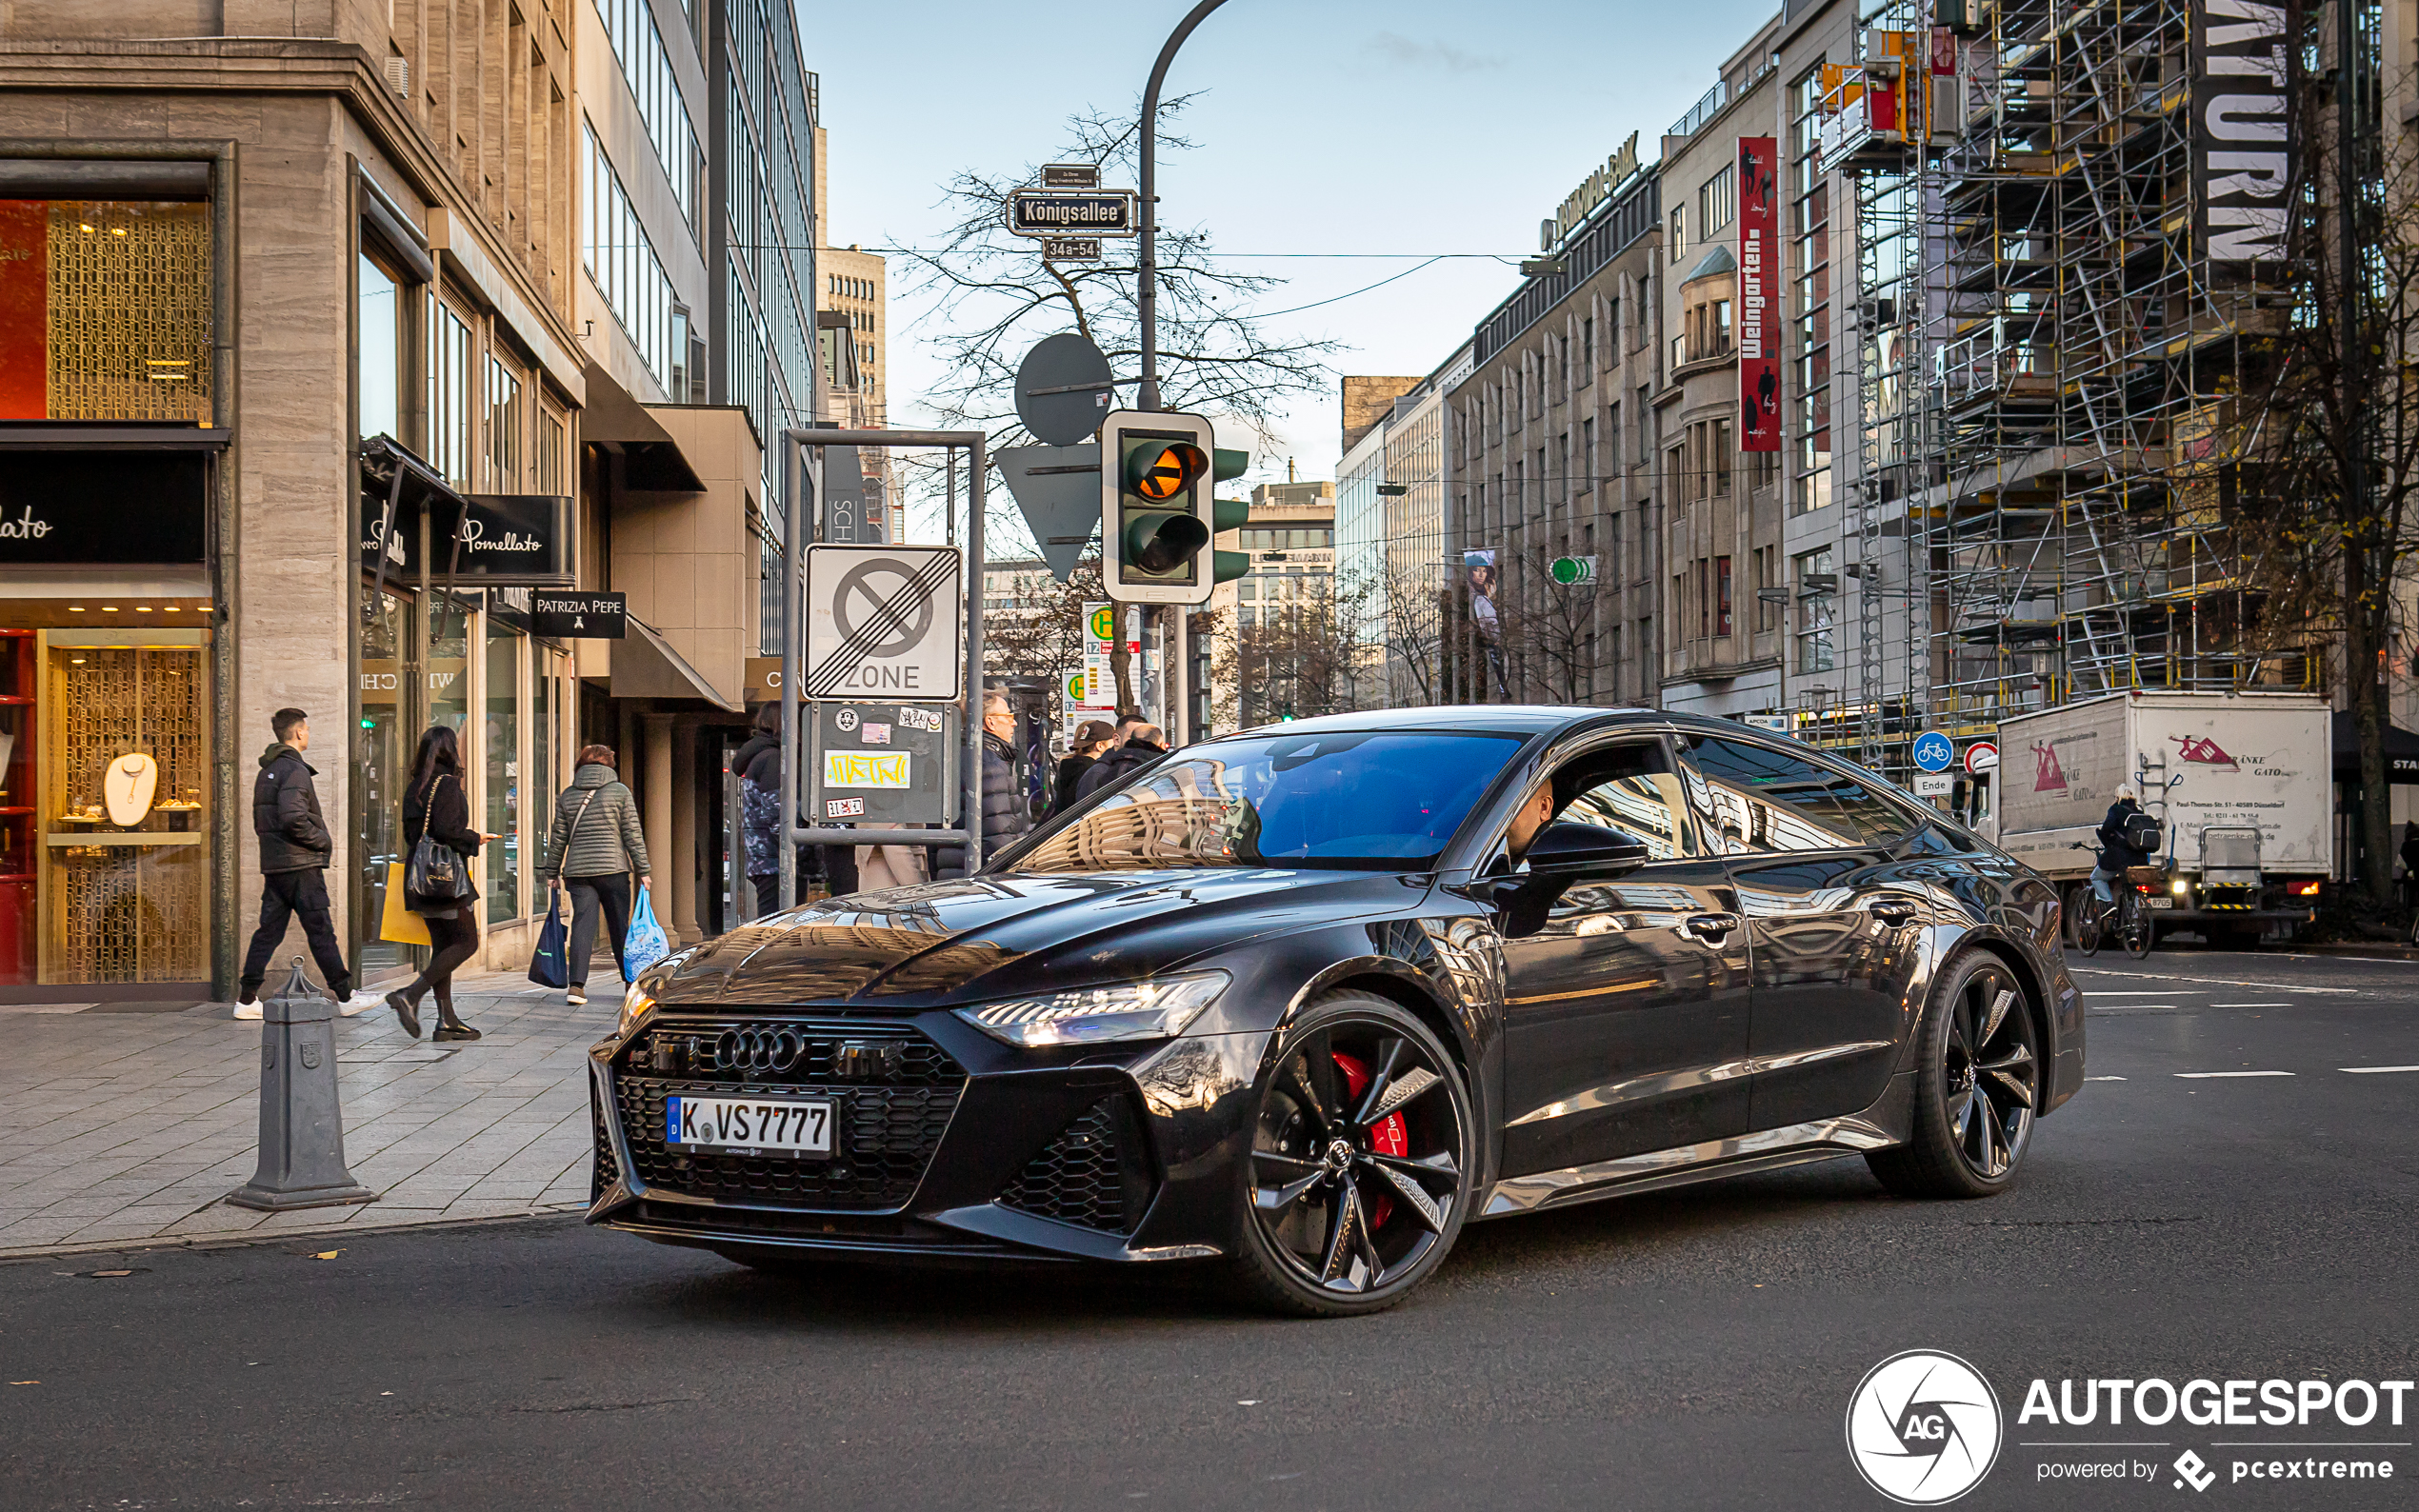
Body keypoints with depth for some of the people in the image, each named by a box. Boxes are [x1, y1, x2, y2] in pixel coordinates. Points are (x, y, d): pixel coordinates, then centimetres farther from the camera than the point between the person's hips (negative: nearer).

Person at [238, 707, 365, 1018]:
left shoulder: (267, 771, 17)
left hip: (273, 863, 9)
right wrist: (323, 841, -11)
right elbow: (293, 818, -24)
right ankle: (344, 997, 2)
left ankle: (247, 999, 6)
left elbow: (260, 822, 22)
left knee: (269, 930, 8)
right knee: (321, 931, -3)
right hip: (300, 864, -9)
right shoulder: (294, 769, -13)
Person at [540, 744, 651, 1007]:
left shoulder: (567, 795, 8)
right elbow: (632, 834, -1)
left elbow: (558, 839, 9)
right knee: (620, 926, 8)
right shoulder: (620, 792, 1)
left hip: (577, 870, 2)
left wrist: (552, 873, 17)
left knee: (582, 925, -1)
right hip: (613, 868, -2)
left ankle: (576, 985, -14)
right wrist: (642, 869, 3)